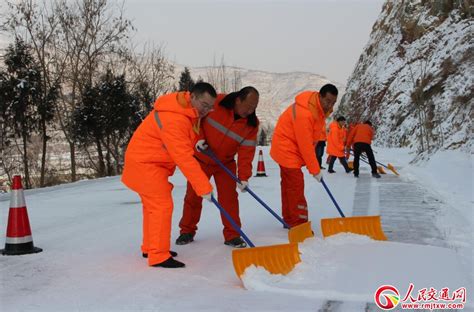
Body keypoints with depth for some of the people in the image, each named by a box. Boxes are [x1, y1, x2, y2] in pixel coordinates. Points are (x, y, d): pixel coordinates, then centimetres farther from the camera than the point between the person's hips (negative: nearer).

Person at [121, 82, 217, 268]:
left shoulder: (188, 110, 0)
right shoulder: (173, 120, -30)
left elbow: (189, 134, 21)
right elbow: (184, 159, -32)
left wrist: (198, 140, -1)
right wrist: (204, 187, -29)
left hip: (147, 162, 10)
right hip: (145, 164, -10)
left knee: (153, 205, 18)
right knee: (162, 205, -12)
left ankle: (150, 247, 31)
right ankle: (158, 256, -8)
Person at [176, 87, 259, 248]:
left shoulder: (251, 123, -15)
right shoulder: (215, 103, -24)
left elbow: (247, 151, -15)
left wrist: (244, 176, -21)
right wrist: (199, 138, -22)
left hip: (225, 163, 1)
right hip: (201, 158, -1)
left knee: (229, 197, -4)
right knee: (193, 196, 7)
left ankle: (232, 235, 7)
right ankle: (187, 231, 22)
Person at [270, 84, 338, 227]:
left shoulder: (320, 108, -2)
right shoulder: (303, 113, -32)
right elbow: (305, 145, -28)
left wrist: (313, 161, 6)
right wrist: (315, 170, -21)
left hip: (288, 149, 10)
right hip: (287, 148, -10)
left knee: (288, 184, 16)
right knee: (296, 185, -11)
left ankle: (289, 219, 26)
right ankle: (299, 225, -8)